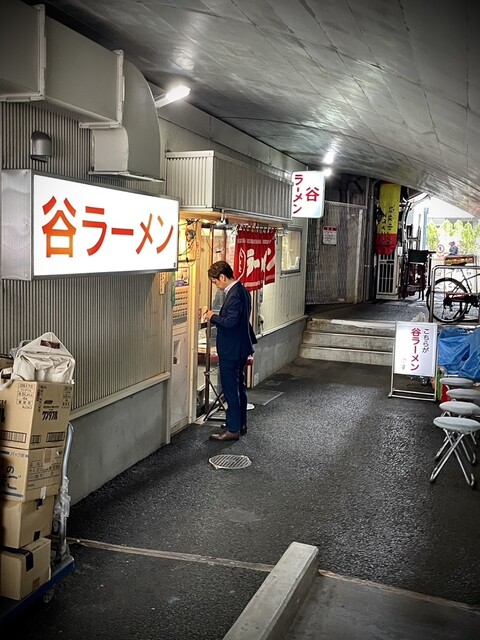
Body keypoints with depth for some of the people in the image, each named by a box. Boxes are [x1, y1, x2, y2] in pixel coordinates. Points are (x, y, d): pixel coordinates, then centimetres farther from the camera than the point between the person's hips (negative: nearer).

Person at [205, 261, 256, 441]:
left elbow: (231, 322, -28)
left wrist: (214, 317, -14)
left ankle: (233, 429, 6)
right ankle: (240, 424, 28)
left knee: (231, 389, -2)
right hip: (239, 348, 10)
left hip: (231, 350, -10)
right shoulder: (241, 290, 10)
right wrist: (217, 316, 9)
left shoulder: (234, 295, -22)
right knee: (239, 387, 17)